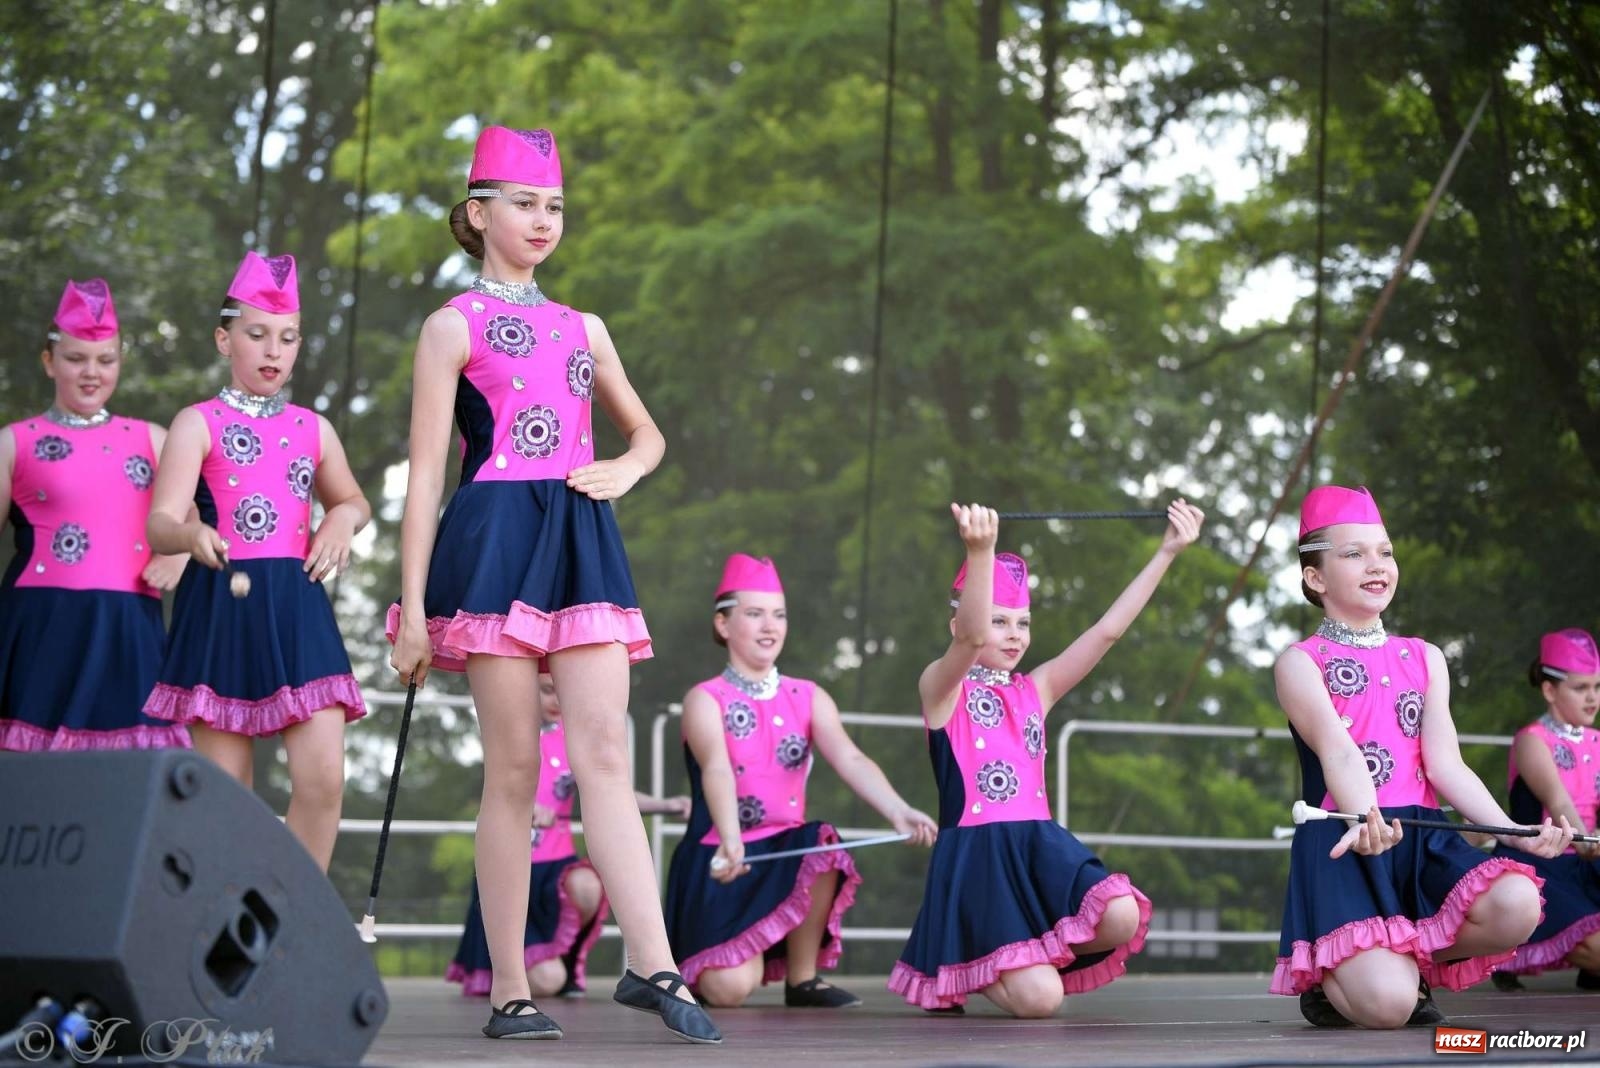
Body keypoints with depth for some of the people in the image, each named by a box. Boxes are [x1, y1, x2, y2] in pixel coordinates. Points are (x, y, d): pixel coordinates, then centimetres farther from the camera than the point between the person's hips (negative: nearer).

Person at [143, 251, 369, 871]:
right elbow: (160, 523, -11)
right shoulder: (198, 424, 1)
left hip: (298, 609, 3)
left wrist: (344, 517, 7)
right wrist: (192, 534, -35)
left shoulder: (312, 429, 14)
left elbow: (353, 501, 31)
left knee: (322, 778, -9)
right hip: (222, 607, -3)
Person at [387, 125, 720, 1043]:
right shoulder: (455, 327, 5)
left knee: (605, 752, -7)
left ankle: (653, 965, -13)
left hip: (583, 541, 4)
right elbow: (426, 472, 0)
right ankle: (510, 991, 2)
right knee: (514, 769, -3)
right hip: (495, 540, -4)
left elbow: (648, 431, 32)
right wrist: (413, 605, -6)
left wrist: (625, 470, 8)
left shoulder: (583, 329, 19)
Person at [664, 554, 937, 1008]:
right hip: (723, 859, -4)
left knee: (822, 854, -32)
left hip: (785, 850, 4)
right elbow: (717, 771, -26)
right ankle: (698, 965, 19)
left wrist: (899, 812, -33)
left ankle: (802, 978, -8)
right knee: (731, 989, -20)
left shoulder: (809, 698, 5)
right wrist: (731, 842, -46)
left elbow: (850, 760, -12)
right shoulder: (705, 700, -7)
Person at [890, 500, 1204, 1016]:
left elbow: (1108, 629, 9)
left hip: (1040, 845, 6)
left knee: (1121, 918, -24)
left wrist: (1167, 551, 1)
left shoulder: (1035, 689, 17)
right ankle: (958, 972, 16)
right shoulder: (940, 687, 1)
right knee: (1039, 1000, -19)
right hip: (975, 853, -6)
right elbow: (972, 637, -22)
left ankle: (1027, 958, 7)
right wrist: (979, 552, -41)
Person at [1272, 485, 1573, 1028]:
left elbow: (1444, 763, 5)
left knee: (1516, 905, -29)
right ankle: (1329, 977, 11)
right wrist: (1365, 819, -38)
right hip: (1344, 845, -5)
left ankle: (1416, 966, 2)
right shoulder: (1300, 663, 3)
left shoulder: (1425, 658, 18)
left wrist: (1516, 833, -11)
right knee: (1385, 1005, -28)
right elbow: (1337, 751, -16)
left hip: (1421, 838, 5)